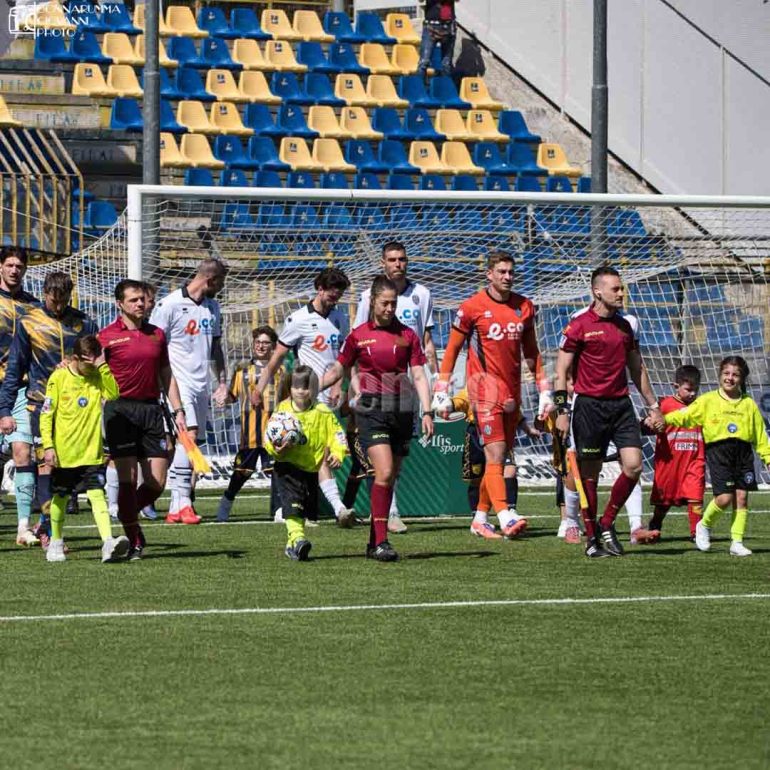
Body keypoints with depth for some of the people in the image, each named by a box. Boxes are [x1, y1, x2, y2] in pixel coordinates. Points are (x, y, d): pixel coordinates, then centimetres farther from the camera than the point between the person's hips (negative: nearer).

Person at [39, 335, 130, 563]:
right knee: (60, 497, 13)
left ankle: (108, 543, -27)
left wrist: (103, 367, -17)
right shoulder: (59, 378, -4)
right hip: (64, 452, 0)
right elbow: (46, 415, -3)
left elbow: (113, 395, -15)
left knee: (97, 493, -15)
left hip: (92, 452, 1)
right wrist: (48, 446, -10)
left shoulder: (98, 378, 3)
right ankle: (55, 543, 33)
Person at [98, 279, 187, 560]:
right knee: (127, 478, -8)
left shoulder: (157, 334, 14)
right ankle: (134, 542, 1)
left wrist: (178, 410, 13)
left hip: (151, 409, 4)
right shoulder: (107, 336, -1)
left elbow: (166, 375, 18)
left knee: (156, 482, 0)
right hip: (120, 409, -4)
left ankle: (129, 515, 27)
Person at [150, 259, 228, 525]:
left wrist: (222, 383, 18)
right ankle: (183, 503, -21)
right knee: (188, 437, -20)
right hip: (178, 384, -7)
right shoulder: (170, 305, -7)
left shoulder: (212, 308, 15)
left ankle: (176, 507, 7)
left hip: (201, 387, 7)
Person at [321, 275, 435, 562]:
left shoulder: (407, 335, 7)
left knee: (391, 478, 5)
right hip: (372, 410, -3)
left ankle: (374, 542, 15)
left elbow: (419, 376, 5)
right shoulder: (358, 336, 3)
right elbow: (337, 370, 12)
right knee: (384, 472, -18)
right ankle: (380, 542, -18)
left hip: (402, 412, 3)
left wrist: (427, 411, -5)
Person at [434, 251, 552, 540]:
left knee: (500, 457, 7)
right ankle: (505, 516, -26)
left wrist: (544, 390, 16)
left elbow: (531, 351, 20)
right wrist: (441, 392, -1)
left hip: (512, 390, 5)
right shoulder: (473, 307, -4)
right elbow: (452, 350, 3)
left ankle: (480, 518, 17)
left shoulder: (524, 307, 11)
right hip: (485, 386, -5)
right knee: (495, 454, -16)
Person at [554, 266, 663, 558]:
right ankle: (592, 538, 11)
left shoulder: (624, 326, 13)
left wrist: (652, 406, 21)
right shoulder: (579, 326, -5)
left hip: (621, 404, 5)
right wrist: (561, 411, -11)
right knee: (590, 474, 1)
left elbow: (637, 369, 22)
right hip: (589, 405, -5)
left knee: (633, 465, -8)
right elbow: (561, 371, -4)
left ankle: (607, 525, 10)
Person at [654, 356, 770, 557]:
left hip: (743, 452, 3)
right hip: (718, 451, -3)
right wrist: (665, 419, -17)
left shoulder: (749, 404, 10)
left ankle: (737, 542, 6)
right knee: (725, 497, -12)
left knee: (742, 496, -1)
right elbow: (685, 415, -2)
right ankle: (704, 526, 16)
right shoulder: (708, 400, 3)